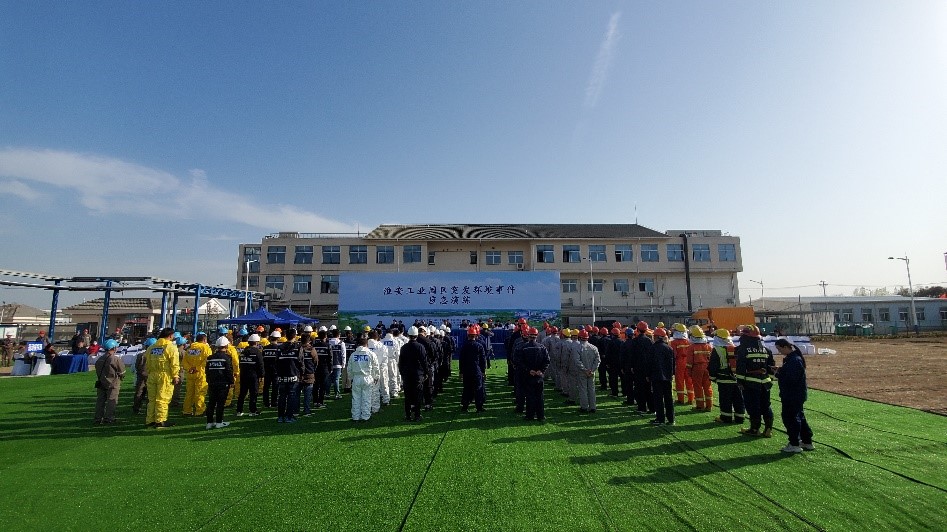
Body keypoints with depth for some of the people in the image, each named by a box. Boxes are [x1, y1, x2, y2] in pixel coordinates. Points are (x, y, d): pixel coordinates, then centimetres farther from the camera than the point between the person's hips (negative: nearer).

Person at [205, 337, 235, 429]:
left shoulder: (210, 358, 9)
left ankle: (210, 422, 15)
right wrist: (231, 381, -3)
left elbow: (207, 370, 14)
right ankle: (219, 422, 4)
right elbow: (229, 371, -12)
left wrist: (209, 381, 21)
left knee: (211, 402, 11)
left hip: (212, 383, 6)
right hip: (223, 383, -5)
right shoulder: (227, 357, -10)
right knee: (220, 403, 0)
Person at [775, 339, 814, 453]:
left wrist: (778, 374, -14)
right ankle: (807, 442, 29)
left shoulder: (794, 360, -23)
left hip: (793, 395, -10)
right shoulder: (790, 358, 10)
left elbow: (791, 379, -27)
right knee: (799, 417, 19)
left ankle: (794, 445, 6)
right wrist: (780, 371, 0)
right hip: (797, 395, 11)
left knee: (790, 417, -2)